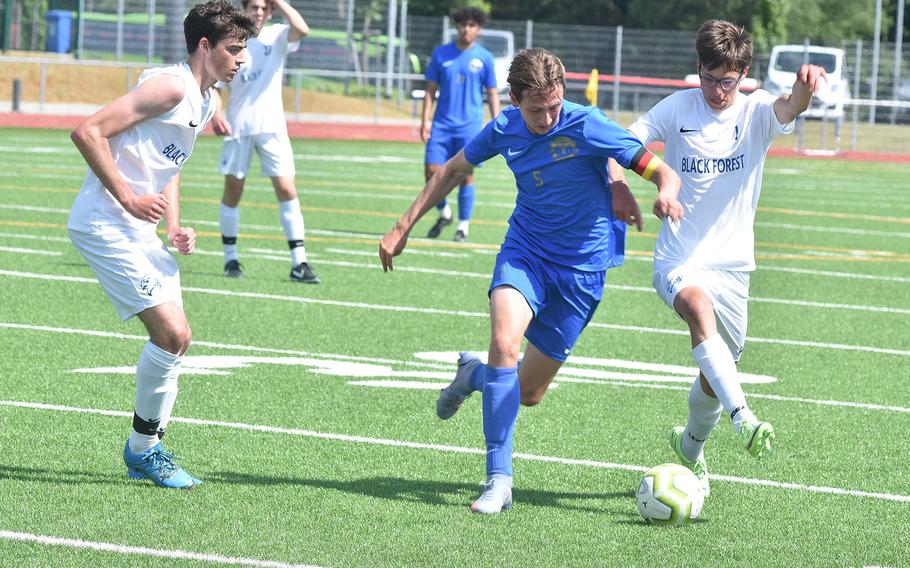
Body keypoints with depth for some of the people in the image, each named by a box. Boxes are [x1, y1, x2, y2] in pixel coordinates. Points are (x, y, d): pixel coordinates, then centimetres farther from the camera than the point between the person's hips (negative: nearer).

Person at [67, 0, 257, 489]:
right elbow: (87, 131, -21)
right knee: (171, 333, -14)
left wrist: (174, 228, 12)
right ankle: (142, 446, 1)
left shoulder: (206, 101, 14)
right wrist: (129, 199, -21)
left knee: (175, 339, 8)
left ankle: (147, 450, 19)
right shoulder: (170, 87, -16)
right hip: (103, 224, -10)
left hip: (138, 229, 10)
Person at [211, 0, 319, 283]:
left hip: (272, 127, 0)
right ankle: (230, 257, 21)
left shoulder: (277, 36, 1)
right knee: (233, 191, 7)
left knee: (287, 190, -8)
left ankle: (299, 262, -9)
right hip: (238, 128, 0)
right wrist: (215, 114, -15)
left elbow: (301, 29, -22)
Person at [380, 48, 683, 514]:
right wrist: (404, 226, 11)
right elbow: (453, 170, 13)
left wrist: (666, 195, -44)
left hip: (582, 265, -2)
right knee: (505, 339, -28)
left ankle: (475, 373, 40)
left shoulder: (586, 127, -20)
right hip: (524, 251, 2)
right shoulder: (505, 129, -6)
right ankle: (499, 479, -23)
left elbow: (662, 171, -20)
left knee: (529, 393, 4)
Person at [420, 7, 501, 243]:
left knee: (466, 176, -3)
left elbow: (492, 94, 5)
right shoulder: (441, 53, 6)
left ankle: (463, 226, 9)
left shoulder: (484, 57, 2)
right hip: (442, 124, 2)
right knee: (432, 172, -3)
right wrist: (425, 120, 0)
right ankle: (444, 213, 21)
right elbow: (431, 89, 8)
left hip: (470, 126, -2)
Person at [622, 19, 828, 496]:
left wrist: (803, 89, -50)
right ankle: (743, 418, -46)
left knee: (714, 376, 10)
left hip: (731, 264, 2)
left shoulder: (756, 112, -3)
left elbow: (788, 109, -26)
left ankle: (691, 446, 41)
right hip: (678, 260, -2)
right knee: (699, 306, -35)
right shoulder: (679, 108, -1)